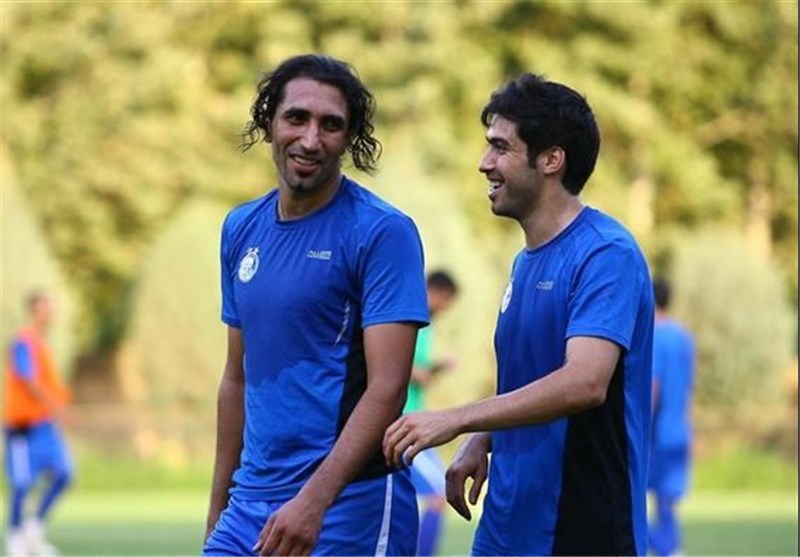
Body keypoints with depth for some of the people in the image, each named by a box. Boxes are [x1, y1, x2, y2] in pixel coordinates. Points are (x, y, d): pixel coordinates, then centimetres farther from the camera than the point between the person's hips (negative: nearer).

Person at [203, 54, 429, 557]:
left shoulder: (382, 232, -9)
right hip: (250, 504, 6)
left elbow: (387, 387, -15)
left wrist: (314, 500, -24)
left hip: (347, 503, -6)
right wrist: (219, 506, 17)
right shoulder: (242, 229, 11)